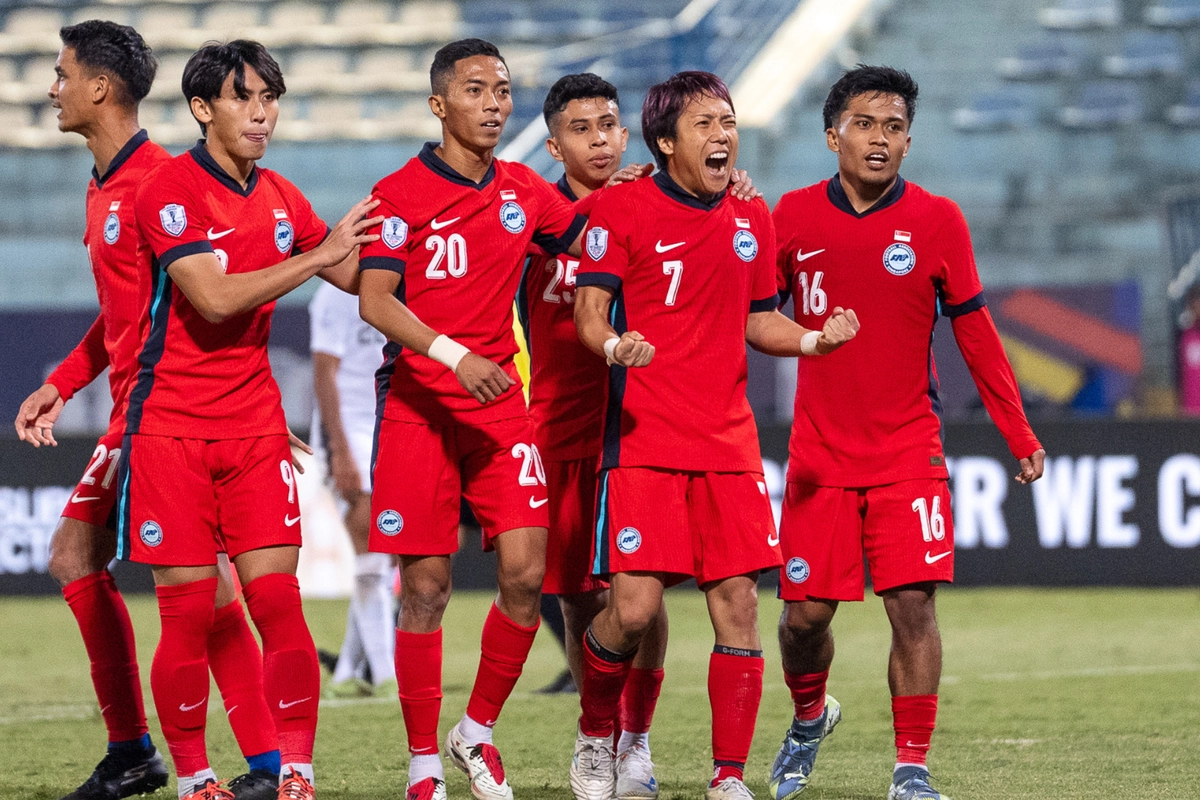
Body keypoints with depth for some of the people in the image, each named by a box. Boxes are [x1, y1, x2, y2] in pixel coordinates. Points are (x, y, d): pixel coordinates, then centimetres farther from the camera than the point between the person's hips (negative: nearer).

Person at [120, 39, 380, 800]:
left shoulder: (280, 197, 10)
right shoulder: (170, 192, -10)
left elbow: (358, 275, 22)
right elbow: (214, 298, -21)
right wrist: (318, 253, -19)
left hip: (256, 424, 5)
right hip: (173, 426, -4)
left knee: (278, 602, -5)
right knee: (188, 615, -2)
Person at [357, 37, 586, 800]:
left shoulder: (524, 191, 8)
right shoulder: (401, 193, -7)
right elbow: (375, 300, -16)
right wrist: (454, 355, -28)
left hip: (501, 404, 4)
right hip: (419, 408, -4)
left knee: (526, 575, -6)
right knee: (426, 587, -2)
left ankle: (478, 731, 14)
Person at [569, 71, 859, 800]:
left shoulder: (752, 219, 12)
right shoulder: (622, 208, -3)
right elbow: (589, 311, -4)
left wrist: (814, 338, 1)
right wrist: (614, 346, -25)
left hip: (729, 442, 4)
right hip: (643, 440, -4)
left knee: (738, 602, -3)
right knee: (635, 609, -12)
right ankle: (596, 734, 16)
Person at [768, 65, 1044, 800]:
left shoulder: (937, 221, -2)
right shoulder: (794, 217, 1)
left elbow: (976, 335, 2)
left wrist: (1019, 435, 3)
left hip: (908, 450, -1)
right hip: (819, 454, 1)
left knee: (913, 604, -11)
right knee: (805, 612, 2)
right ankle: (810, 716, 32)